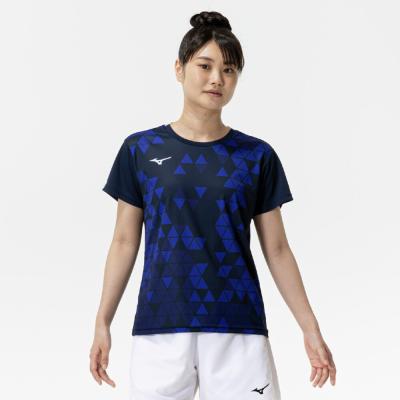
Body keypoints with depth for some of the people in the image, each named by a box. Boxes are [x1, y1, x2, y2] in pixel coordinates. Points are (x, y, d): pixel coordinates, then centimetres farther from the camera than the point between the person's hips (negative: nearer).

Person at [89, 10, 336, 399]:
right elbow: (125, 241, 7)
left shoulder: (257, 156, 5)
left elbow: (277, 249, 7)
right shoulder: (140, 149, 4)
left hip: (238, 327, 0)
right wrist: (102, 322, 4)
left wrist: (310, 328, 3)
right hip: (160, 326, 0)